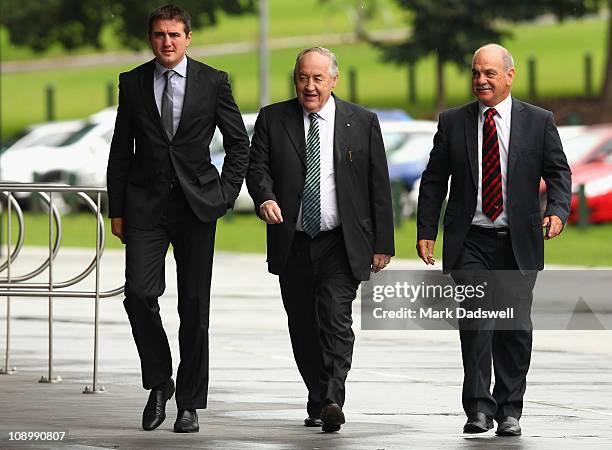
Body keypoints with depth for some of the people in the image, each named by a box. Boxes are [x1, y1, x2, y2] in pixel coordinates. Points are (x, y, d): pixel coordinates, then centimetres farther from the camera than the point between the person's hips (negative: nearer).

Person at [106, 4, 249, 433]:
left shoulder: (213, 82, 0)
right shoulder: (132, 83, 4)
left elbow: (239, 143, 6)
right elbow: (121, 150, 8)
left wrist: (226, 194, -3)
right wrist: (116, 209, 5)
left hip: (195, 204, -1)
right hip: (145, 204, 1)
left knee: (195, 305, 2)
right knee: (139, 293, -14)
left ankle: (190, 403, 9)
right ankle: (158, 383, 6)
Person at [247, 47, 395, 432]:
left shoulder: (362, 122, 3)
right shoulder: (273, 119, 6)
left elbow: (379, 185, 4)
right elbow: (257, 166, -1)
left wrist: (382, 243, 0)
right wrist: (265, 198, -24)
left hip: (341, 245, -3)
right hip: (293, 245, 3)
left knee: (337, 320, -17)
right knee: (303, 328, 9)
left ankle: (332, 401, -24)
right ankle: (317, 402, 21)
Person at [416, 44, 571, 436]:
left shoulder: (539, 122, 4)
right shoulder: (453, 122, 7)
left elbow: (558, 172, 5)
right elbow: (434, 181, 10)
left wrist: (558, 211, -14)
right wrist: (426, 232, 3)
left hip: (518, 243, 0)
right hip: (469, 242, 0)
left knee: (516, 326, 3)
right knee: (475, 321, -12)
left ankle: (510, 410, 14)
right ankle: (479, 407, -8)